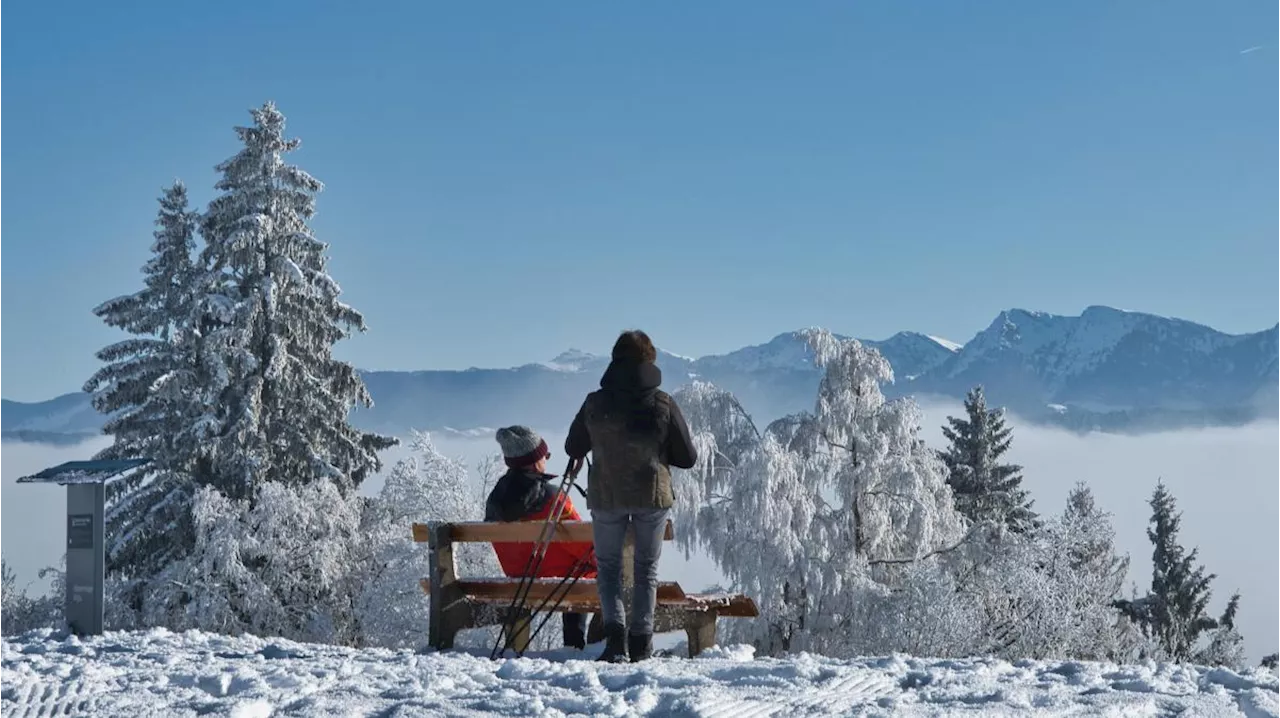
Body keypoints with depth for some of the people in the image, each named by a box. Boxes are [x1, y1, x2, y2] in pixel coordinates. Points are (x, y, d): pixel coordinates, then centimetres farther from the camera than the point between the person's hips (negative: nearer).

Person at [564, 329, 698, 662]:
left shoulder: (595, 403, -9)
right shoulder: (663, 404, -10)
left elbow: (573, 448, 5)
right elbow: (687, 457, -3)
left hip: (605, 497, 0)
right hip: (653, 497, 0)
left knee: (608, 565, 16)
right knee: (647, 568, 16)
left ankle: (615, 631, -5)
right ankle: (641, 642, 12)